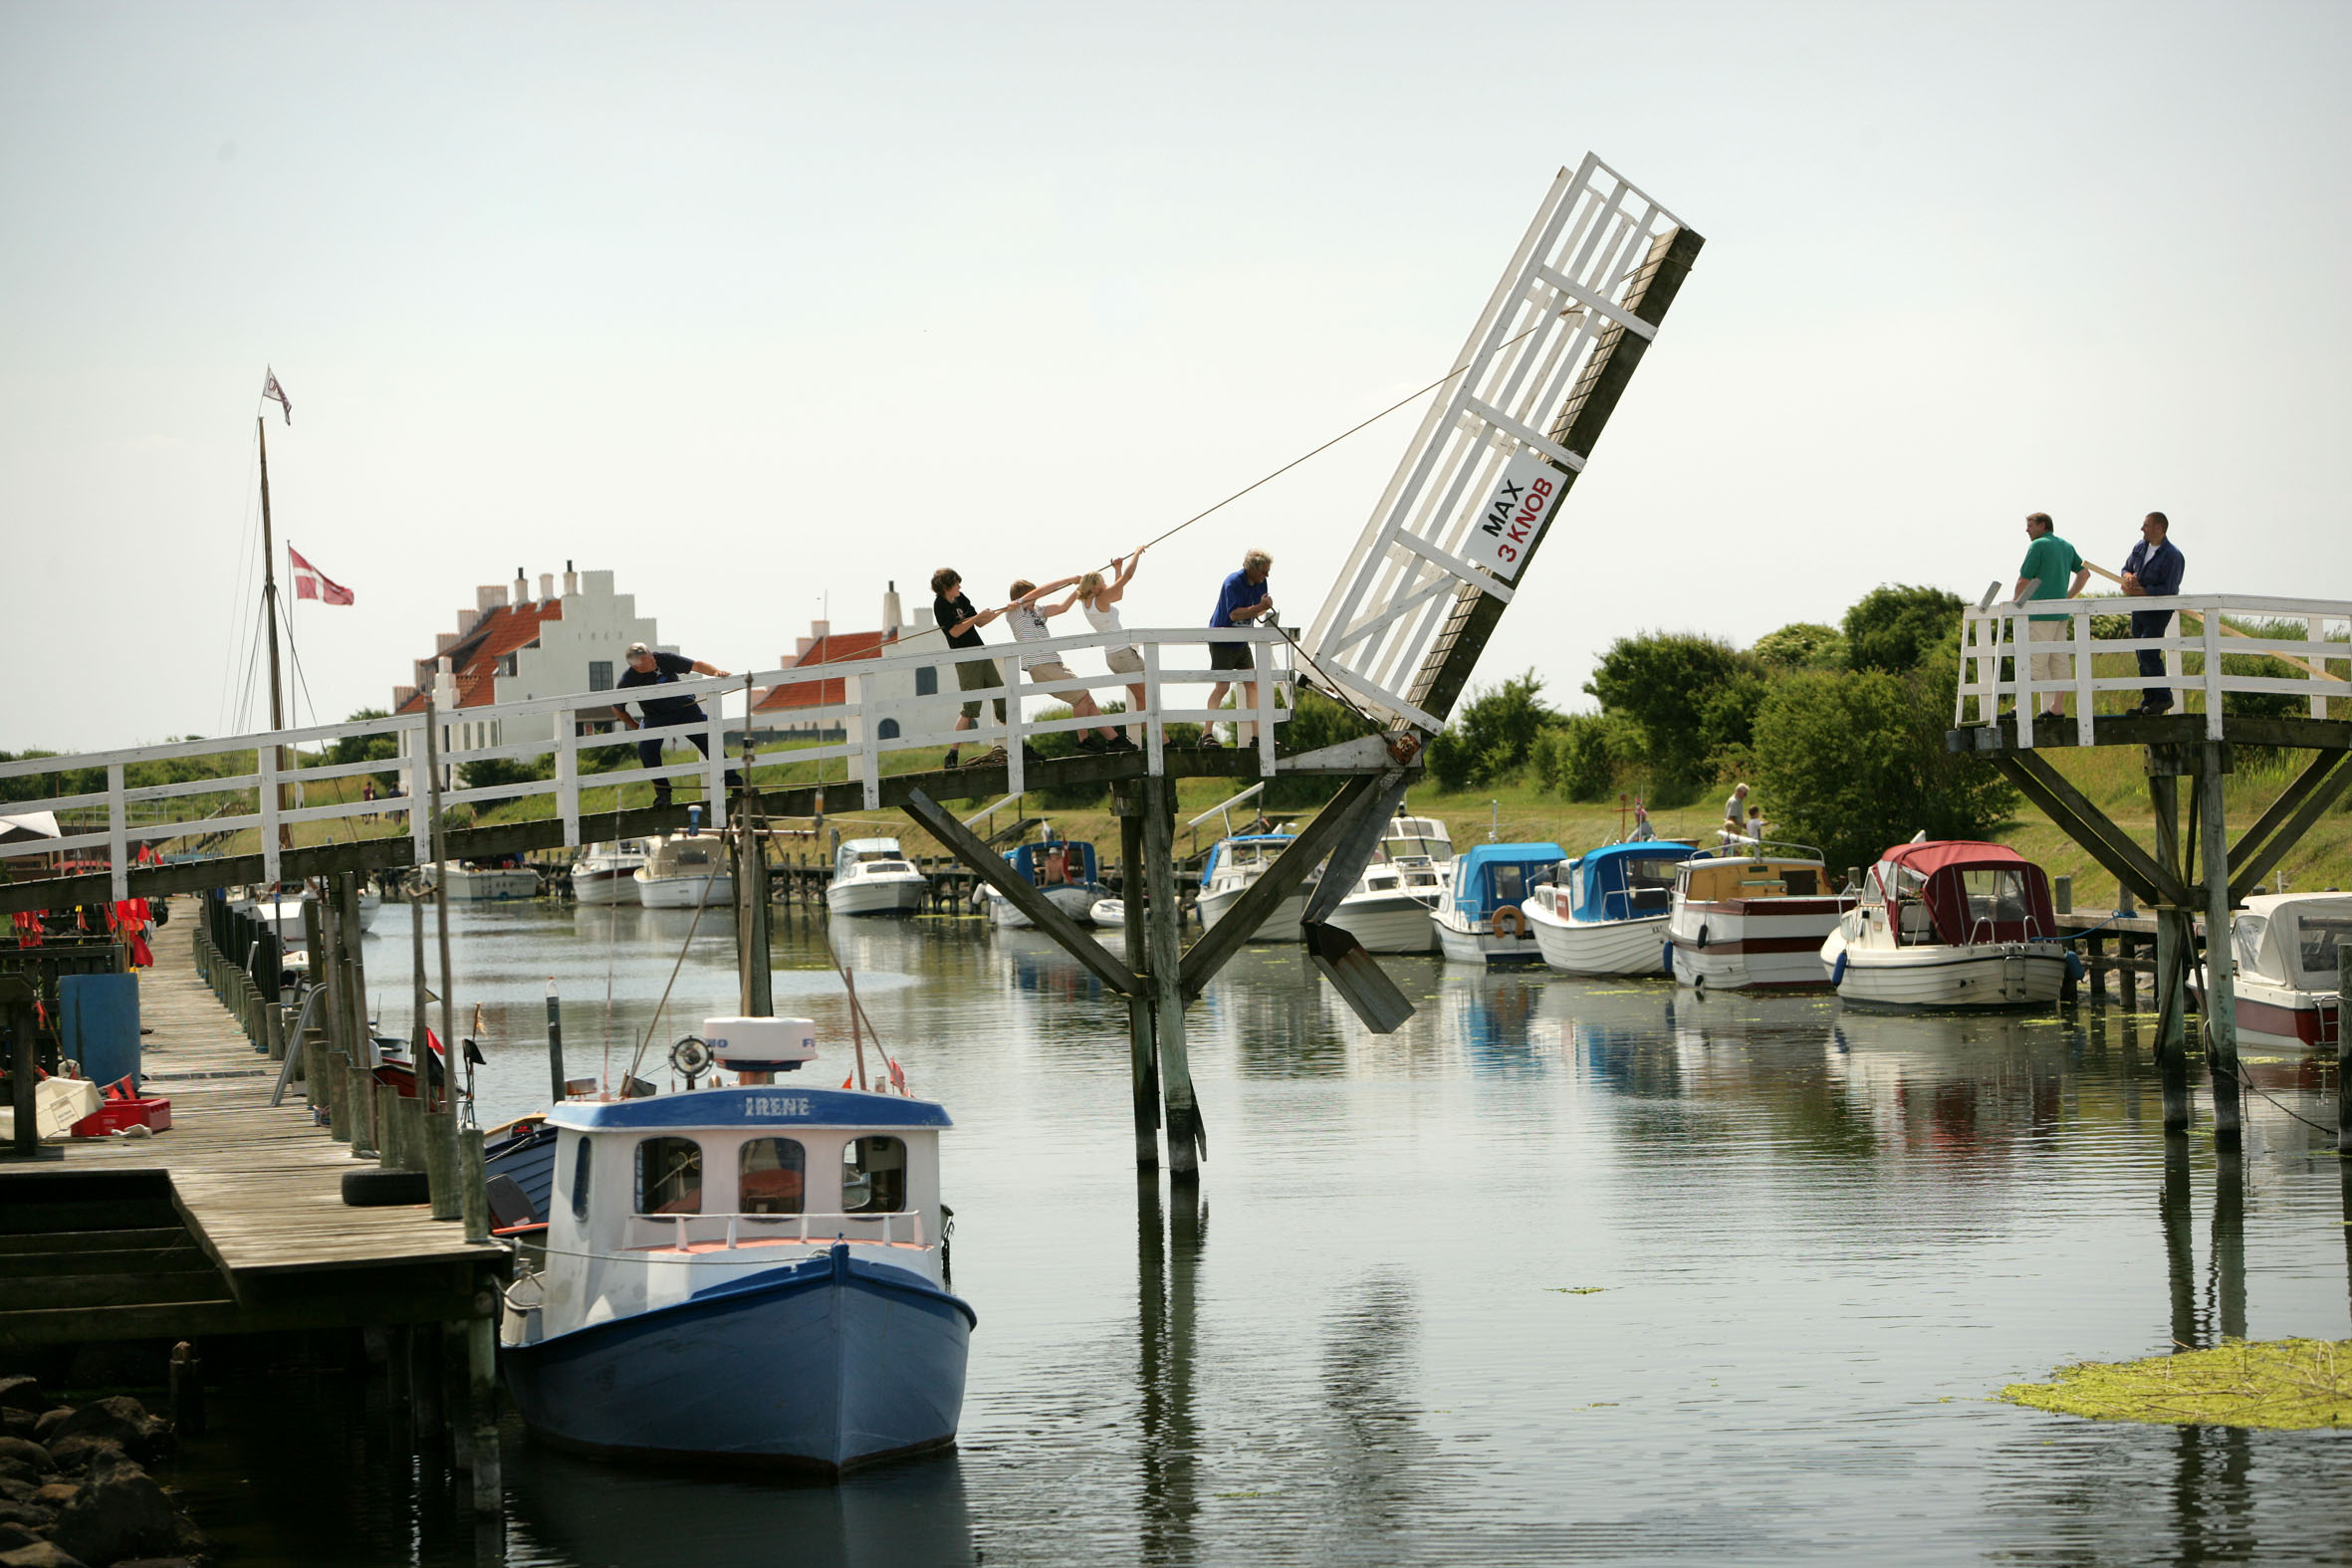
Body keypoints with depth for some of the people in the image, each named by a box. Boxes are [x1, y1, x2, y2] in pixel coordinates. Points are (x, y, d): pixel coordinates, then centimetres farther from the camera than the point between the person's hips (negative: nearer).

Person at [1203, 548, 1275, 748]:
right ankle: (1206, 734, -11)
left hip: (1241, 642, 8)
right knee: (1223, 686, -13)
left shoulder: (1259, 583, 5)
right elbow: (1234, 614, -27)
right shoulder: (1233, 582, -20)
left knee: (1252, 684, 4)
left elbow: (1256, 613, 6)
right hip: (1222, 640, -8)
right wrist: (1261, 606, -33)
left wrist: (1265, 608, -16)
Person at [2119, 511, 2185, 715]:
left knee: (2148, 654, -13)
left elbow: (2168, 590, -20)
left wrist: (2138, 591, -20)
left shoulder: (2172, 556, -17)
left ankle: (2163, 698, -2)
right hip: (2138, 609, 8)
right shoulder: (2140, 547, 7)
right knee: (2143, 657, 9)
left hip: (2157, 611, -8)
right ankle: (2149, 701, 16)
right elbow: (2126, 568, 18)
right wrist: (2128, 577, -7)